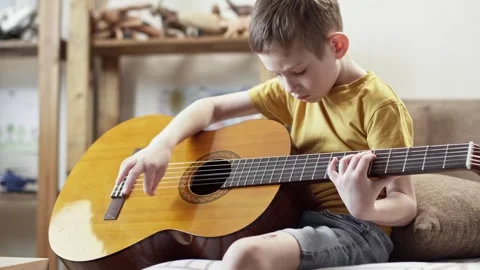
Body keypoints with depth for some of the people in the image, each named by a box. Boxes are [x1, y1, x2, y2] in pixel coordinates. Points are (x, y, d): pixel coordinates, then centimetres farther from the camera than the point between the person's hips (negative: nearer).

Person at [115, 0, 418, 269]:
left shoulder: (377, 103, -12)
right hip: (302, 221, 7)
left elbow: (406, 205, -13)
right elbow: (212, 107, 13)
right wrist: (162, 144, -6)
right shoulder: (293, 91, 9)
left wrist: (366, 209, -36)